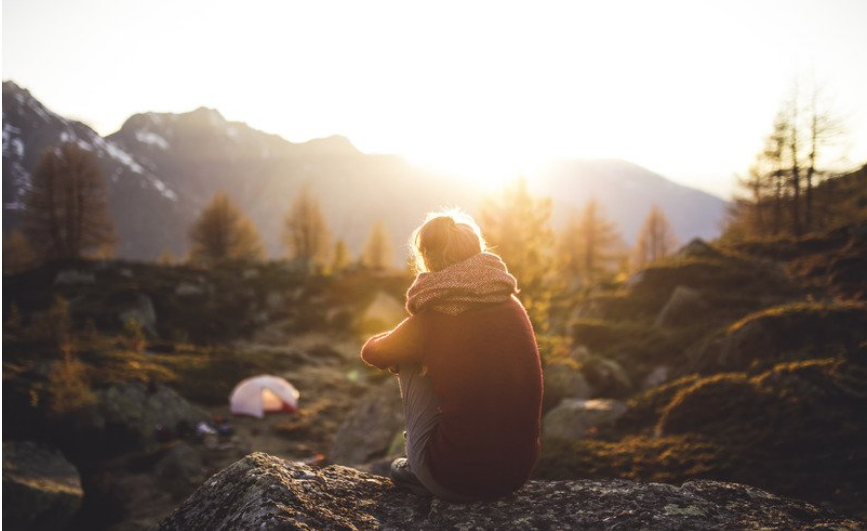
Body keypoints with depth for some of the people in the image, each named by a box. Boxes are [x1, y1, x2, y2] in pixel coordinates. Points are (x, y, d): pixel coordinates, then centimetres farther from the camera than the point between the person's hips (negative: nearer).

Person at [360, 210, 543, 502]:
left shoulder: (430, 320, -12)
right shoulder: (513, 306, 1)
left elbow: (371, 352, 9)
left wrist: (399, 349, 31)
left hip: (458, 481, -4)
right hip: (520, 471, 5)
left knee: (410, 364, 12)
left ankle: (416, 470, 25)